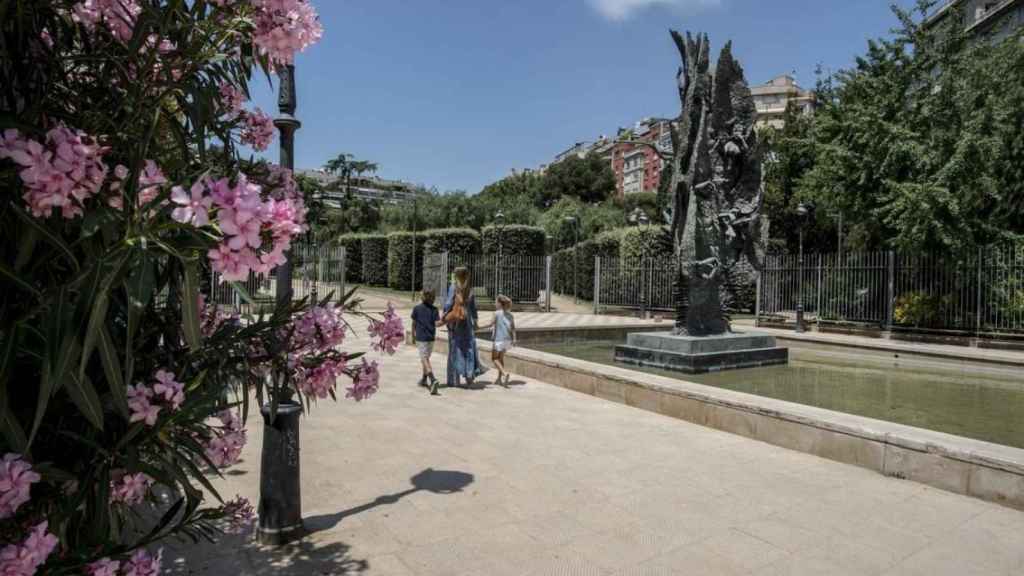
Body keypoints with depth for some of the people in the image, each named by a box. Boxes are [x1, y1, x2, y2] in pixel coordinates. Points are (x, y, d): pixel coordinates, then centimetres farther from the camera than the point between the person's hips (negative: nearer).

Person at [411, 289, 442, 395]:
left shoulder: (417, 308, -5)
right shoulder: (434, 309, -1)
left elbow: (414, 324, 2)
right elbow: (437, 323, -11)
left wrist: (413, 336, 12)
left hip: (421, 337, -3)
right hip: (431, 337, 4)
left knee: (424, 359, -7)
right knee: (426, 358, 20)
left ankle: (433, 380, -26)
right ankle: (424, 379, 31)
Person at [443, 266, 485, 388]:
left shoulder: (453, 286, -9)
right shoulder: (469, 288, 4)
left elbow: (448, 303, -14)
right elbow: (473, 305, 8)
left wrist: (444, 318, -5)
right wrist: (475, 320, 15)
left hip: (455, 320, -3)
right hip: (467, 320, 3)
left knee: (455, 348, 6)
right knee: (468, 349, 7)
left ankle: (454, 379, 11)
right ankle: (469, 375, -5)